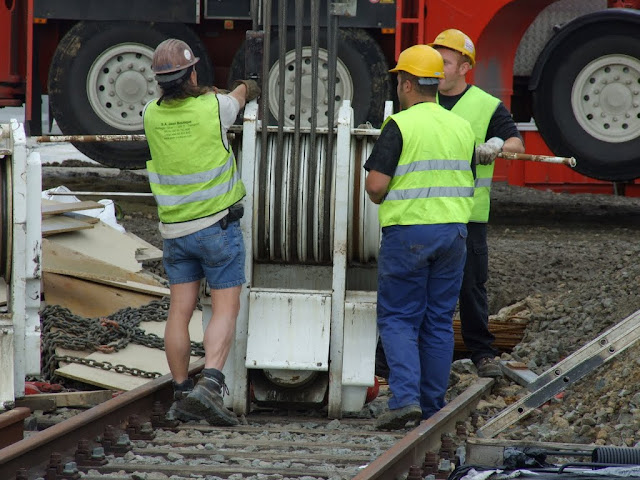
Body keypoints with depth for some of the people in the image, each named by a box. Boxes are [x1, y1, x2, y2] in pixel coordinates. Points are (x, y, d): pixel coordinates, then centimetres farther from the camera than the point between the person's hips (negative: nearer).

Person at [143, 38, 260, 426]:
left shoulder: (153, 115, -4)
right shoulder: (214, 108, -14)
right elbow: (242, 94, 12)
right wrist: (250, 88, 36)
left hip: (176, 229, 4)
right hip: (218, 225, -4)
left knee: (181, 311, 6)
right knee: (226, 309, -4)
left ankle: (182, 397, 8)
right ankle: (210, 384, -21)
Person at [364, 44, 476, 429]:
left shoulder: (400, 126, -11)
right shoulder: (461, 127, 10)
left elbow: (376, 185, -15)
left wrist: (384, 202, 6)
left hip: (407, 231, -5)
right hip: (453, 231, 5)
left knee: (398, 318, 1)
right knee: (440, 321, 10)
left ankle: (405, 398, -14)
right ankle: (433, 408, 12)